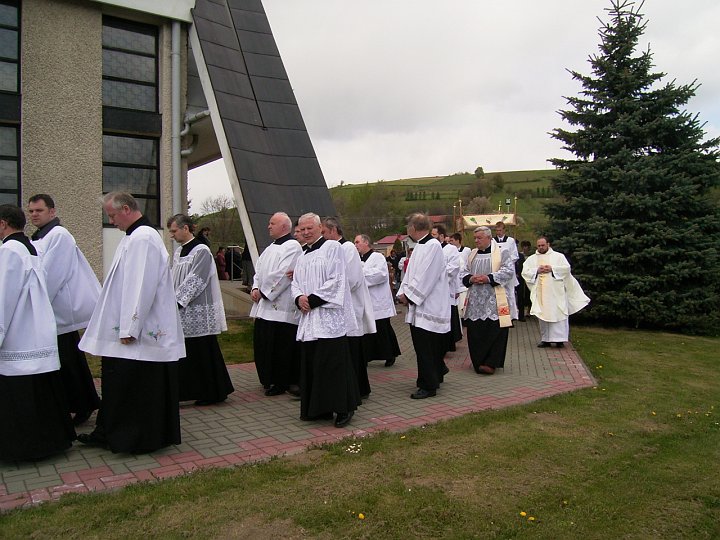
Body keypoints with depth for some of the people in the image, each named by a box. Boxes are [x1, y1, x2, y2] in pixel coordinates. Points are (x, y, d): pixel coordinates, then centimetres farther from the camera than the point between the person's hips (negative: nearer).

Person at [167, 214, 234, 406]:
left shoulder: (201, 251, -12)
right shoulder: (178, 252, 13)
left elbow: (194, 281, -18)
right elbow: (173, 280, 16)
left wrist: (176, 301, -19)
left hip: (199, 312, -8)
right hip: (183, 313, 8)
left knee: (204, 354, 0)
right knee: (186, 354, 11)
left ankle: (215, 393, 13)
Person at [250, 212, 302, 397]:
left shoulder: (292, 247, -9)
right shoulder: (270, 249, 19)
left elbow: (282, 274, -17)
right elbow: (259, 271, 18)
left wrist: (263, 291, -13)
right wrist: (256, 288, 0)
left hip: (282, 307, -9)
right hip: (265, 306, 9)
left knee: (281, 346, -2)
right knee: (262, 343, 12)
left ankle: (281, 382, 10)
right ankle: (270, 380, 25)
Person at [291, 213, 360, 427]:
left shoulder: (333, 247, -4)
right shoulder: (303, 257, 20)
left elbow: (336, 281, -13)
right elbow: (296, 283, 19)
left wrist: (313, 299, -14)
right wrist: (299, 298, -4)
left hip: (329, 316, -8)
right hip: (309, 319, 8)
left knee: (333, 365, -7)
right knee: (311, 365, 9)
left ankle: (344, 408, 5)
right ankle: (317, 409, 19)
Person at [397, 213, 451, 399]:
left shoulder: (433, 246, -16)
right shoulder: (419, 246, 14)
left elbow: (425, 277, -20)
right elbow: (411, 273, 16)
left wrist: (409, 295, -13)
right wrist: (403, 292, 3)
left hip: (428, 307, -9)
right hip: (417, 306, 9)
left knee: (426, 349, -4)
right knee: (421, 345, 16)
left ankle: (428, 386, 6)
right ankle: (436, 375, 33)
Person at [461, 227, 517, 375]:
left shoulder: (502, 253, 0)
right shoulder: (472, 254, 16)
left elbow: (509, 271, -10)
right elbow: (465, 273, 16)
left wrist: (489, 278, -19)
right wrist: (470, 279, -7)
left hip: (494, 302, -5)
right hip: (475, 301, 5)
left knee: (494, 331, -6)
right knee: (474, 332, 4)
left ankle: (491, 363, 0)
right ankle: (478, 362, 16)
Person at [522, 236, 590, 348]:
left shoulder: (558, 256, 8)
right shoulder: (531, 259, 13)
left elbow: (566, 268, -3)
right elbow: (525, 272, 4)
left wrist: (552, 269, -12)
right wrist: (537, 271, -10)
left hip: (556, 292, -2)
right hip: (540, 292, 2)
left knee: (558, 314, -7)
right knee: (543, 315, 2)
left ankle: (559, 339, -4)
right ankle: (545, 339, 7)